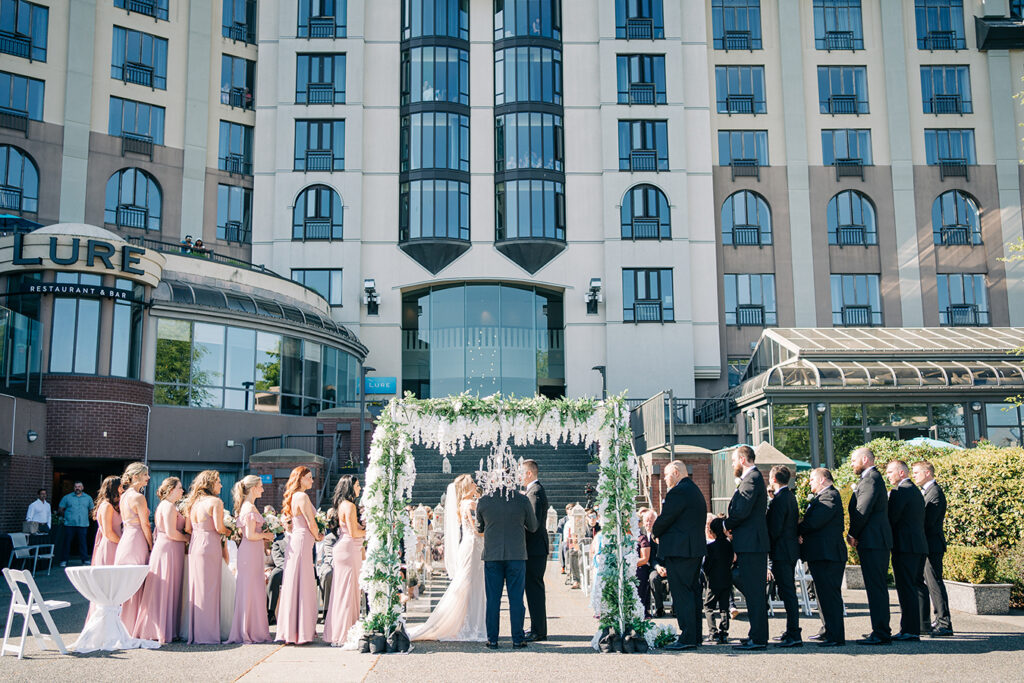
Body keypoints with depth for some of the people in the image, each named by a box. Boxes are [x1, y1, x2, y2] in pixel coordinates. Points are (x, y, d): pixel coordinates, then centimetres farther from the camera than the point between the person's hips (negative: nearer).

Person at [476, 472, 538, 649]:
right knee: (516, 599, 5)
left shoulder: (483, 502, -4)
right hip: (516, 555, -1)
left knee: (492, 599, 7)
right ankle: (518, 639, 7)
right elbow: (533, 527, 5)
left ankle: (492, 639, 8)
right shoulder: (522, 500, -7)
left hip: (492, 556, 1)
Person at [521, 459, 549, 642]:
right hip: (536, 548, 11)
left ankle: (538, 631, -4)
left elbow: (534, 522, -22)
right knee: (534, 588, 14)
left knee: (534, 588, -7)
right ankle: (538, 628, 20)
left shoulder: (535, 491, -15)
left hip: (535, 548, -11)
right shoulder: (535, 490, 18)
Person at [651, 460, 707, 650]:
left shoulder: (678, 492, -15)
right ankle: (695, 636, 18)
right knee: (693, 591, 13)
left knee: (681, 594, -8)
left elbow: (664, 520, -15)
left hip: (679, 551, -10)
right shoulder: (696, 491, 17)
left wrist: (655, 532, 6)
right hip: (696, 549, 10)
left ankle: (687, 638, -9)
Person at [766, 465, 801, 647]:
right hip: (791, 551, 10)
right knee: (789, 592, 15)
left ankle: (794, 635, -10)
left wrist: (769, 548, -6)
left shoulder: (779, 499, -17)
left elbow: (775, 528, -20)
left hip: (781, 551, -10)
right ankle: (791, 632, 22)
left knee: (787, 593, -9)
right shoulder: (791, 497, 13)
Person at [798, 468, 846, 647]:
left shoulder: (830, 496, -14)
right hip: (820, 554, 11)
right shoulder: (821, 497, 20)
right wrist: (802, 533, -2)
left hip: (828, 555, -11)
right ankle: (827, 631, 25)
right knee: (823, 594, 17)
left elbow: (814, 522, -22)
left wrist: (798, 531, -5)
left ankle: (836, 636, -7)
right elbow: (813, 521, 17)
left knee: (830, 595, -9)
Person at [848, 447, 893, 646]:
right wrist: (855, 535, 11)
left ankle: (881, 633, -7)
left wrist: (852, 535, -7)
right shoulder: (871, 478, 20)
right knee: (877, 587, 13)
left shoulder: (870, 480, -13)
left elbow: (862, 511, -19)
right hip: (875, 542, 10)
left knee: (876, 587, -8)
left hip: (873, 542, -10)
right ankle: (881, 631, 19)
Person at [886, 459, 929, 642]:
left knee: (906, 589, -8)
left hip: (905, 547, -10)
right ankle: (915, 627, 17)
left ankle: (910, 631, -8)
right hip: (919, 546, 10)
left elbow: (892, 518, -16)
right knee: (916, 587, 12)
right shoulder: (916, 491, 19)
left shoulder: (900, 491, -11)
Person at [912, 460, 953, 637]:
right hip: (923, 546, 10)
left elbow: (927, 522, -20)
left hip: (932, 546, -10)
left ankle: (945, 624, -4)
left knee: (935, 584, -8)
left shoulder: (935, 492, -14)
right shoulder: (925, 491, 18)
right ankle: (923, 623, 20)